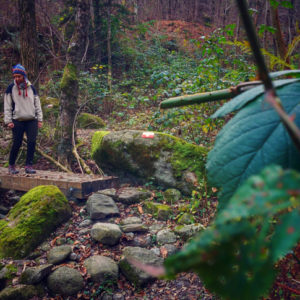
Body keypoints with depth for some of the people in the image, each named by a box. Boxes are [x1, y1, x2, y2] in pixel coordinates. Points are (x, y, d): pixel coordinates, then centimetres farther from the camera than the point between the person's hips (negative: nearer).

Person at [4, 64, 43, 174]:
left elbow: (37, 104, 13)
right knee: (17, 143, -1)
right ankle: (11, 165, 17)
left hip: (32, 120, 2)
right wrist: (8, 120, -7)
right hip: (17, 121, -2)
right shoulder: (11, 88, 3)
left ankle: (29, 165, 2)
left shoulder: (31, 88, 10)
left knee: (32, 142, -7)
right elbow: (7, 106, 1)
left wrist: (40, 119, 6)